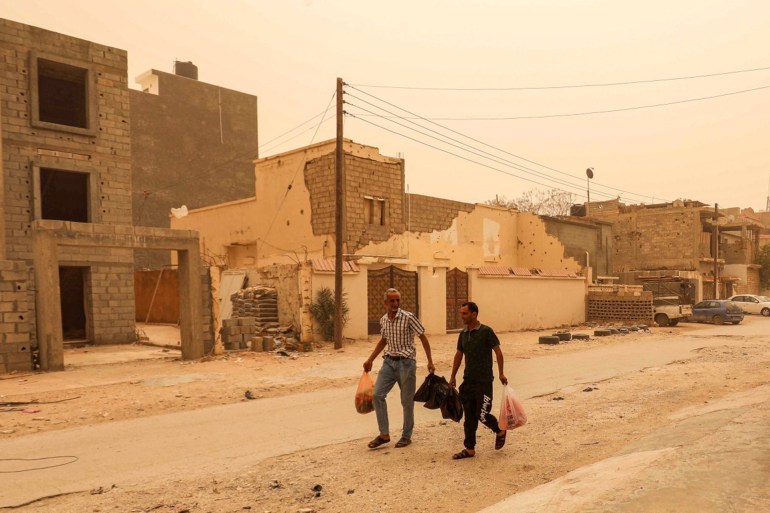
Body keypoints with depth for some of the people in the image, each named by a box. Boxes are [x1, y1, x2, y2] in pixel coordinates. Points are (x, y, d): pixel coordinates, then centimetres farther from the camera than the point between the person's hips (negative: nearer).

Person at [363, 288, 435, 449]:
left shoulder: (409, 317, -12)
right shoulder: (383, 320, 5)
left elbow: (423, 338, -7)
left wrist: (430, 362, -11)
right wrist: (370, 360, 20)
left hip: (406, 362, -5)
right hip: (389, 361, 5)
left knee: (407, 401, 4)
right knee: (378, 395, -3)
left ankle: (406, 436, 20)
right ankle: (384, 434, 8)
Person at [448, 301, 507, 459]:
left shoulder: (486, 331, -11)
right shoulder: (463, 334, 8)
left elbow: (498, 352, -7)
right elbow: (458, 355, 16)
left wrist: (501, 373, -7)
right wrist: (452, 377, 16)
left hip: (484, 381, -6)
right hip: (468, 381, 6)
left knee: (482, 415, -6)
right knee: (470, 417, 8)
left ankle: (500, 431, 24)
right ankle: (470, 449, 16)